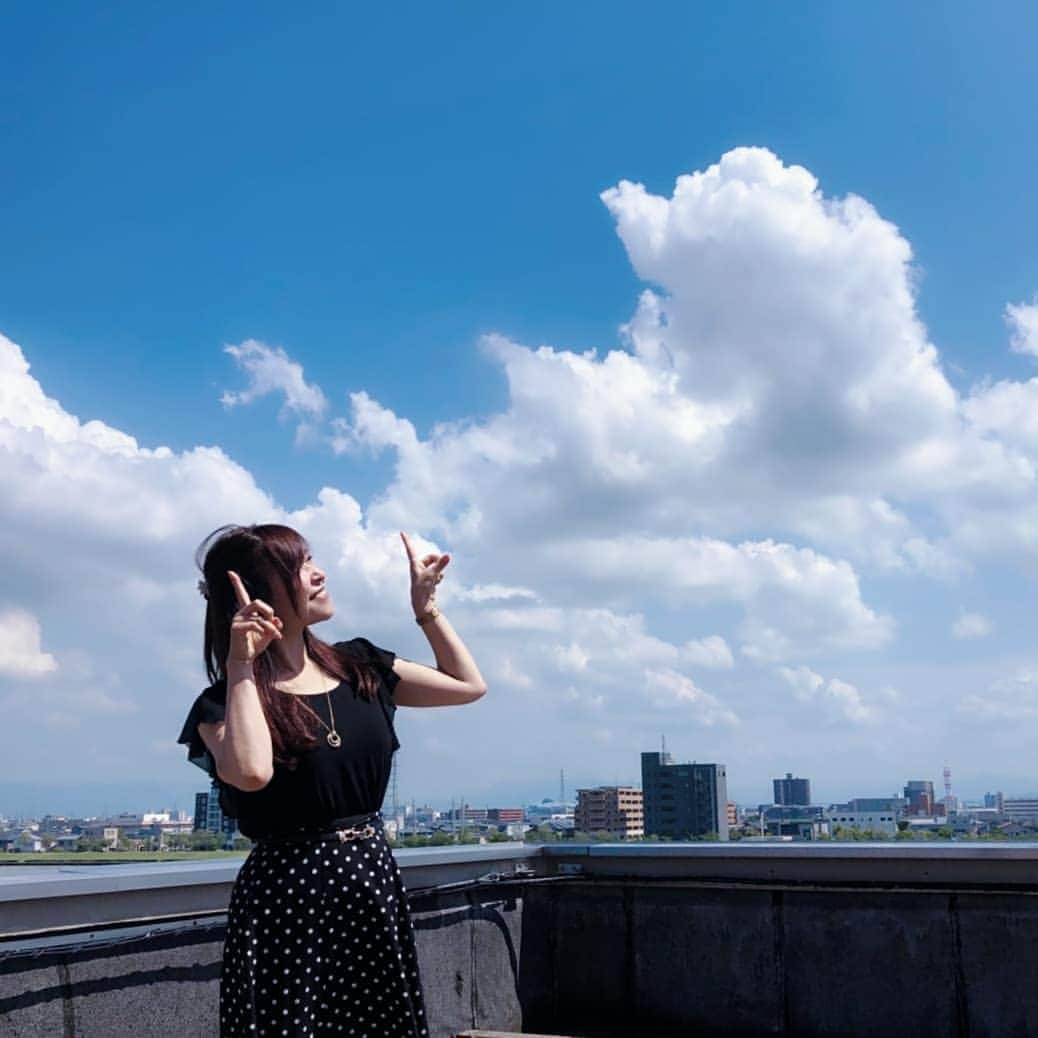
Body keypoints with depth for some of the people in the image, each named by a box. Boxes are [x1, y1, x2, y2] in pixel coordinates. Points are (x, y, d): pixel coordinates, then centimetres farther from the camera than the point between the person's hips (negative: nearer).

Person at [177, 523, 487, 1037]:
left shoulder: (358, 666, 7)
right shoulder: (226, 701, -8)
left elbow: (469, 685, 14)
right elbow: (251, 772, -31)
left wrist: (425, 605, 9)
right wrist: (241, 666, -22)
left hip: (374, 882, 5)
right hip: (286, 898, -5)